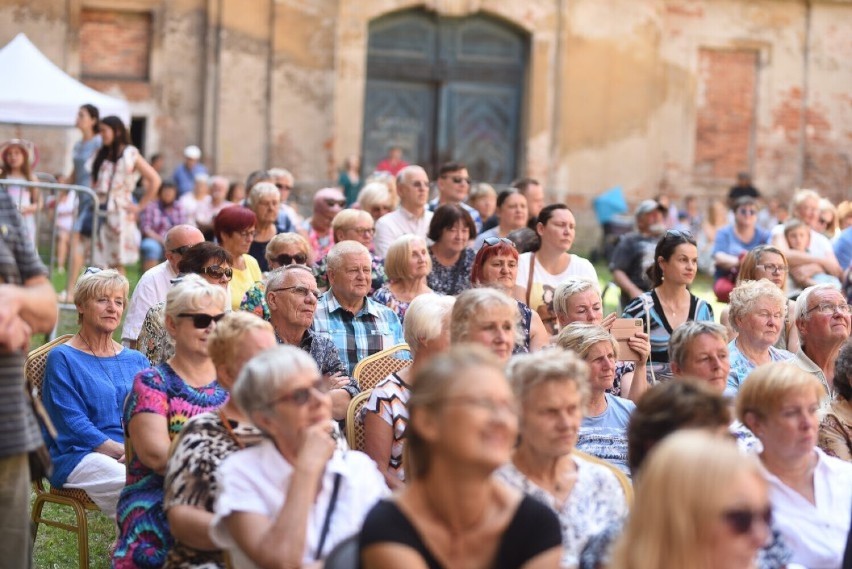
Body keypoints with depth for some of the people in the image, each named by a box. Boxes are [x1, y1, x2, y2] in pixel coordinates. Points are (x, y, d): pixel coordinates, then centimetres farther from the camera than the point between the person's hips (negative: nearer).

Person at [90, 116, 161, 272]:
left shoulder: (130, 154, -1)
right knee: (100, 261, 0)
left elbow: (154, 180, -3)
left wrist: (140, 206, -4)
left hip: (119, 213, -5)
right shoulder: (101, 155, 15)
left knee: (117, 263, -3)